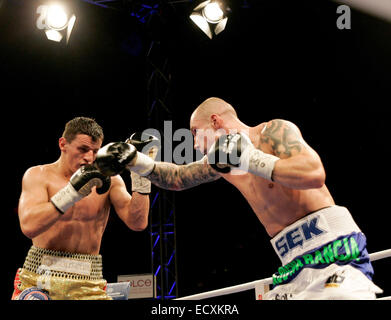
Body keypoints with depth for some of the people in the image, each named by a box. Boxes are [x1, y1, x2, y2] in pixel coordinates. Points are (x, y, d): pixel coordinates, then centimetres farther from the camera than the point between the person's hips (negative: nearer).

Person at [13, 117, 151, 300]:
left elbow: (138, 223, -9)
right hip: (37, 280, -1)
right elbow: (28, 226, -18)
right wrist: (72, 192, -25)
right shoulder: (38, 175, -2)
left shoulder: (108, 180, 2)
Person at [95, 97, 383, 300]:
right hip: (296, 267, 8)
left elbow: (315, 174, -24)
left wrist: (250, 159, -20)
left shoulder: (274, 130, -8)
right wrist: (135, 162, 15)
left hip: (333, 254, -8)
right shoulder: (221, 160, 15)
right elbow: (177, 178, 27)